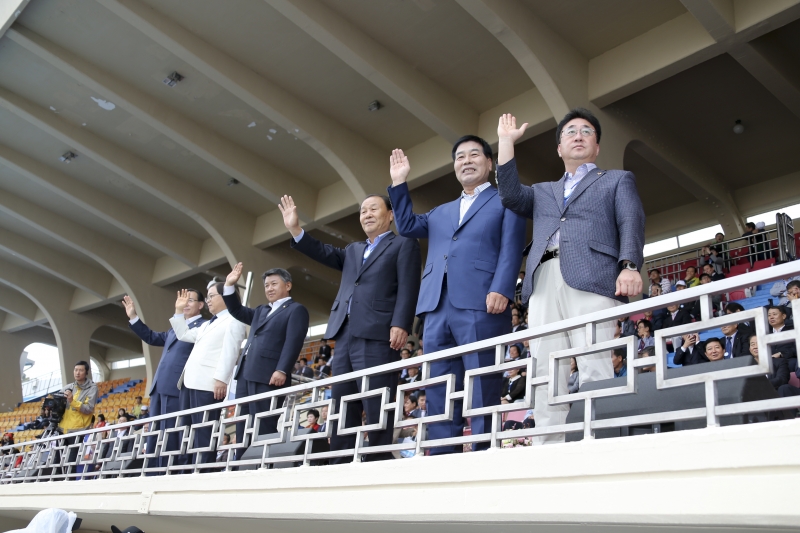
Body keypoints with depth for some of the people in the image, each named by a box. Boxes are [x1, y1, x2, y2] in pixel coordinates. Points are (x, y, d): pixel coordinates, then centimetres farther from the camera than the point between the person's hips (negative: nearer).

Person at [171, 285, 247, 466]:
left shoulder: (233, 321, -2)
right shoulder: (207, 325, 27)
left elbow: (229, 351, -12)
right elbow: (184, 335, 35)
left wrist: (221, 379, -20)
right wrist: (179, 311, 28)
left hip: (208, 384, -9)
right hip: (191, 382, 9)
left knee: (204, 433, -11)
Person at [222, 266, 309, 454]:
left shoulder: (296, 309, 1)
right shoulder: (261, 311, 27)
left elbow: (293, 342, -10)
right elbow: (237, 311, 35)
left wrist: (282, 370, -22)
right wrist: (230, 286, 22)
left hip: (269, 376, -8)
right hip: (246, 374, 8)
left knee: (264, 427, -11)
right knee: (243, 427, 7)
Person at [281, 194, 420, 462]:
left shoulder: (404, 244, 7)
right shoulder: (353, 251, 30)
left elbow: (408, 288, -5)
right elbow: (324, 253, 17)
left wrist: (400, 325, -18)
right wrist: (295, 229, 6)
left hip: (377, 336, -7)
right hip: (345, 336, 7)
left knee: (376, 408, -9)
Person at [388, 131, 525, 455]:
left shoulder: (504, 201, 13)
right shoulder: (441, 212, 32)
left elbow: (511, 247, 0)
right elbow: (407, 226, 22)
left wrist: (501, 290, -15)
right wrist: (399, 183, 18)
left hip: (479, 303, -6)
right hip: (437, 307, 6)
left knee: (482, 385, -7)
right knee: (438, 388, 2)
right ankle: (442, 458, 5)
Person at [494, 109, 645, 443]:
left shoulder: (618, 180, 23)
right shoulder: (542, 191, 33)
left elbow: (631, 223, 6)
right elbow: (510, 195, 13)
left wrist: (629, 266, -13)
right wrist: (506, 141, 17)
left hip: (591, 280, -3)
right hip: (543, 284, 4)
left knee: (595, 372, -15)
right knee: (545, 376, -5)